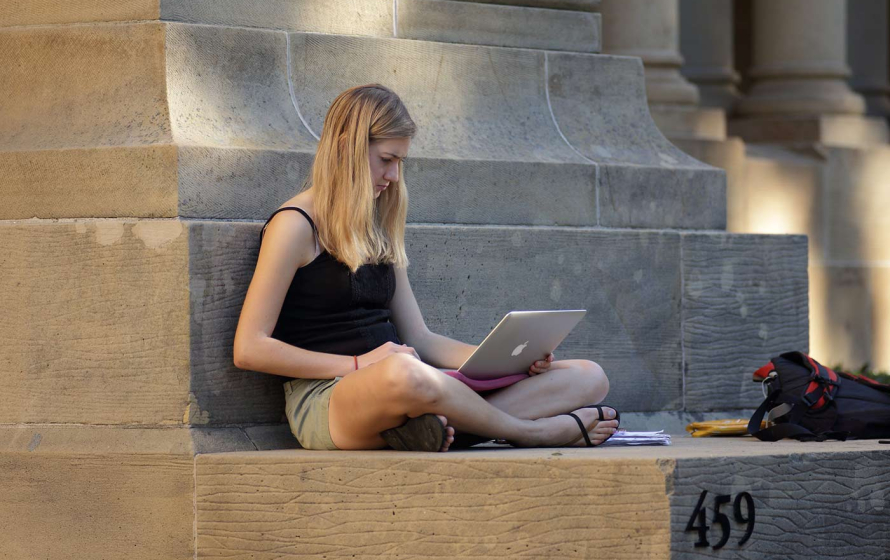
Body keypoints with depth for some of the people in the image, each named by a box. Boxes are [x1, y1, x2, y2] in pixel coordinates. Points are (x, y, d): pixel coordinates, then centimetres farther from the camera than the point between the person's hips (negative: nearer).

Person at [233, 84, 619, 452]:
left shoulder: (378, 230, 23)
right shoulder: (295, 226, -1)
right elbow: (249, 349, -9)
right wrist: (358, 364, -15)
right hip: (325, 398, -8)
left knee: (588, 378, -4)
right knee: (403, 372, -46)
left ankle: (447, 424, -32)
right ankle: (532, 432, -21)